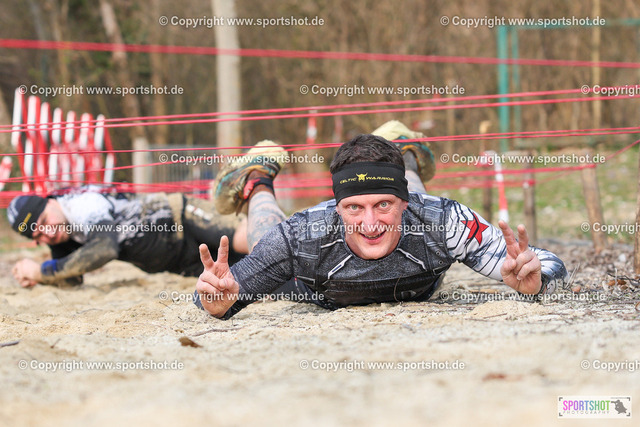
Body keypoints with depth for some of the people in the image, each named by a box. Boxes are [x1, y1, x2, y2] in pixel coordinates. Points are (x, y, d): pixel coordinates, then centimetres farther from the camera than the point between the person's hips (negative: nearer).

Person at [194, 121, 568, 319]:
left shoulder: (444, 222, -47)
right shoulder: (300, 237, -47)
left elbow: (551, 267, -43)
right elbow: (221, 303, -37)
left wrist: (532, 280, -66)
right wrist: (218, 302, -61)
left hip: (416, 291, 2)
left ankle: (404, 158, 61)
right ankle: (257, 185, 54)